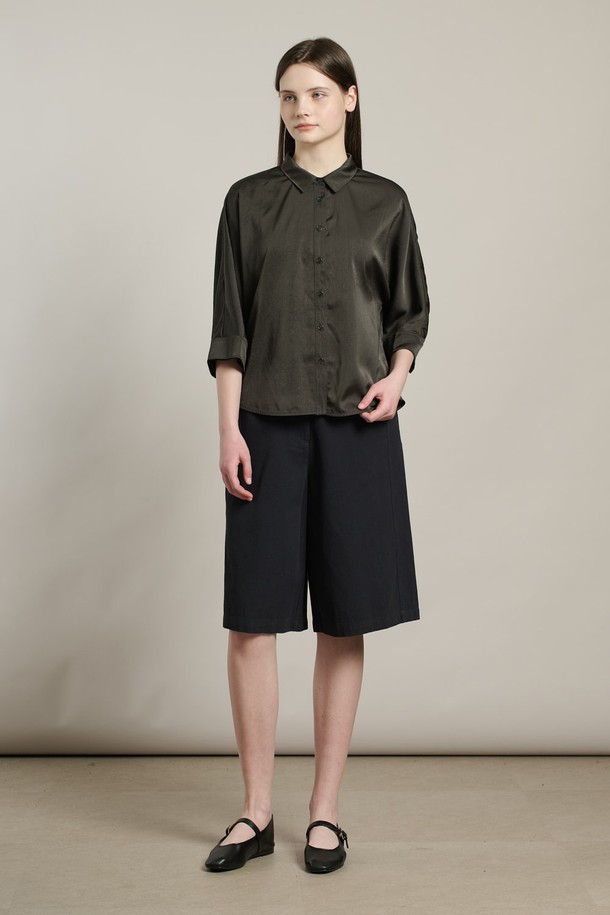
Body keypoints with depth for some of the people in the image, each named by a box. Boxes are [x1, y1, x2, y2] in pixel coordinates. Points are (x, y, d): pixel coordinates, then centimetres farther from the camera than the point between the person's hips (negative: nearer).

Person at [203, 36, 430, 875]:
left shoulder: (385, 203, 8)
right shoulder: (250, 201, 7)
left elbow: (409, 313, 13)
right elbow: (230, 328, 3)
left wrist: (397, 375, -7)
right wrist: (228, 428, -6)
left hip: (356, 428, 0)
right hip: (269, 425, 0)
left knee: (344, 622, 3)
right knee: (252, 617, -1)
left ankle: (326, 812, 15)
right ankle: (256, 812, 13)